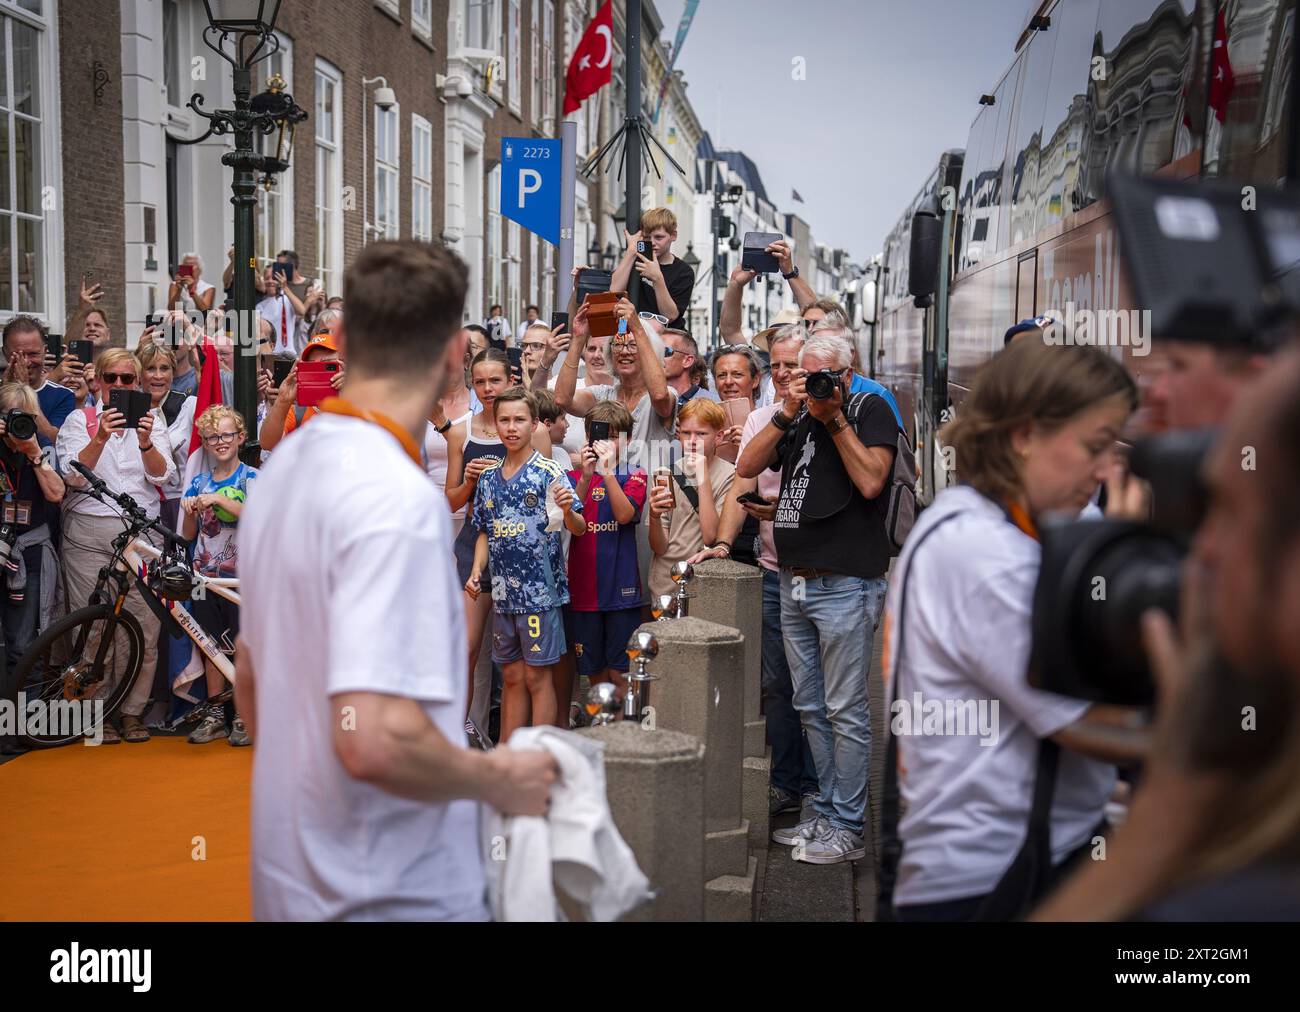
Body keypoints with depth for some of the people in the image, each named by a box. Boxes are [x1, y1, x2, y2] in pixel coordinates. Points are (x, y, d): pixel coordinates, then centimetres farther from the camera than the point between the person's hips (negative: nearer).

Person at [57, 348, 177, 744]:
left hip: (142, 532, 1)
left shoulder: (151, 419, 12)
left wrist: (145, 442, -20)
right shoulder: (80, 420, 8)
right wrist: (101, 437, -22)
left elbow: (162, 476, -1)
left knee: (145, 625, -4)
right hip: (90, 535, -1)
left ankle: (133, 711, 8)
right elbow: (73, 475, -7)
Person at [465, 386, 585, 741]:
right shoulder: (489, 478, 9)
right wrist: (476, 571, 3)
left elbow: (578, 528, -13)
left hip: (540, 589, -5)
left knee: (537, 676, 0)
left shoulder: (549, 473, -7)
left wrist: (567, 510, -34)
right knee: (512, 677, 13)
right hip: (503, 592, 5)